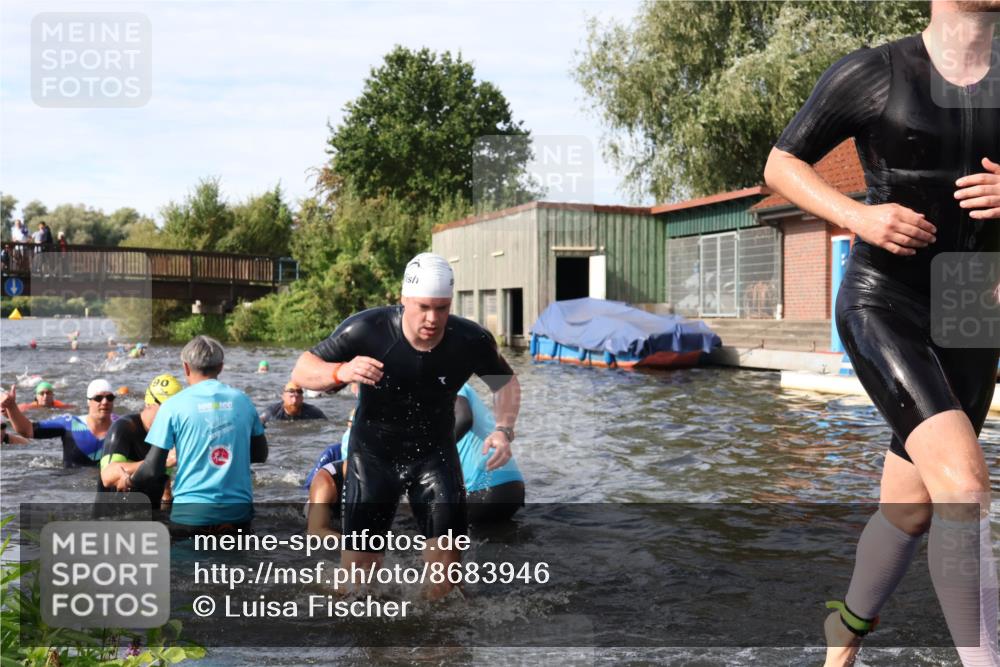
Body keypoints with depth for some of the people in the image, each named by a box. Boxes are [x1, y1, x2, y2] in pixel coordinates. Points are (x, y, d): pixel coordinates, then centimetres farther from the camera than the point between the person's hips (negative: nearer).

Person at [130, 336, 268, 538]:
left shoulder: (174, 405, -5)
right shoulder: (242, 400, 5)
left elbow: (154, 468, -4)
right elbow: (260, 454, 15)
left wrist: (129, 481, 15)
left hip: (191, 513, -3)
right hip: (238, 511, 3)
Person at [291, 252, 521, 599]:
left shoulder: (471, 340, -20)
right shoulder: (366, 329, -26)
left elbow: (505, 381, 0)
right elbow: (301, 371, -19)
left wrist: (504, 429, -18)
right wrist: (341, 372, -41)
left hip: (435, 451, 1)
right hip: (373, 453, -1)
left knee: (448, 544, -6)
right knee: (361, 556, 1)